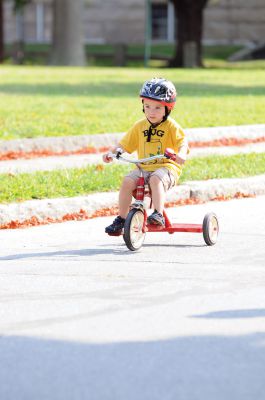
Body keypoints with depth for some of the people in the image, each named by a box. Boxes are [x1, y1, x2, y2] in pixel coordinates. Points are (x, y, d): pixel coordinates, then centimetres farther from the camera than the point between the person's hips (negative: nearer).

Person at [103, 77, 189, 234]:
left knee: (156, 179, -37)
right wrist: (112, 152, -2)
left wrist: (181, 154, -34)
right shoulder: (140, 126, 11)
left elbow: (182, 142, -12)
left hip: (166, 166, -4)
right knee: (127, 181, -21)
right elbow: (125, 144, 15)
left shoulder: (171, 126, -1)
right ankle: (121, 219, -14)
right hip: (144, 167, 4)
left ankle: (158, 214, -39)